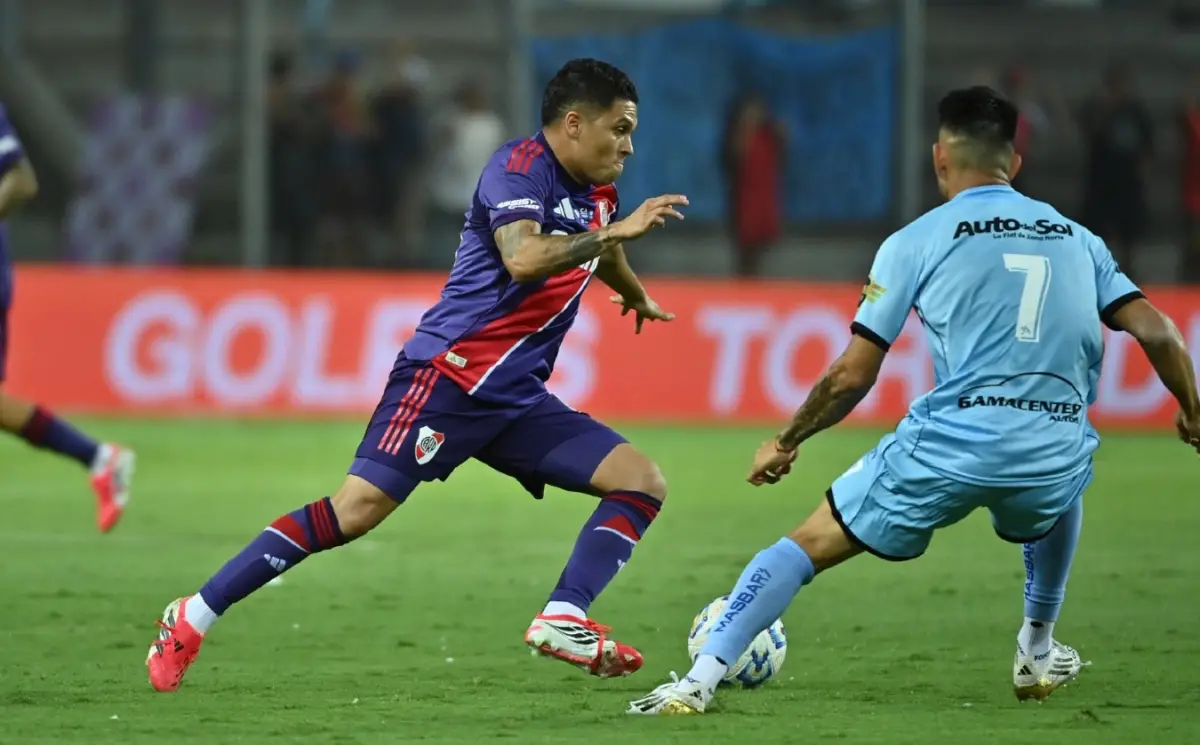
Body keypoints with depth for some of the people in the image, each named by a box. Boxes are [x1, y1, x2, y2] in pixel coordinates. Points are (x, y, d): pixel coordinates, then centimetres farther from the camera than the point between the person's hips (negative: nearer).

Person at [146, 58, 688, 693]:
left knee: (642, 481, -4)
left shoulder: (596, 195, 15)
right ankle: (194, 616, -11)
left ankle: (563, 620, -16)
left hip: (516, 397, 9)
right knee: (359, 506, -19)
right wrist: (617, 233, -25)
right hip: (449, 373, -8)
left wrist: (635, 295, 60)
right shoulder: (519, 167, -10)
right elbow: (523, 258, -30)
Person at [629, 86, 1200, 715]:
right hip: (1054, 452, 3)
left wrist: (786, 443, 18)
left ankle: (700, 680, -5)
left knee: (807, 545, 9)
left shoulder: (917, 242, 5)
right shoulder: (1075, 238, 15)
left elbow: (852, 375, 3)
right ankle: (1038, 653, 45)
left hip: (951, 444, -3)